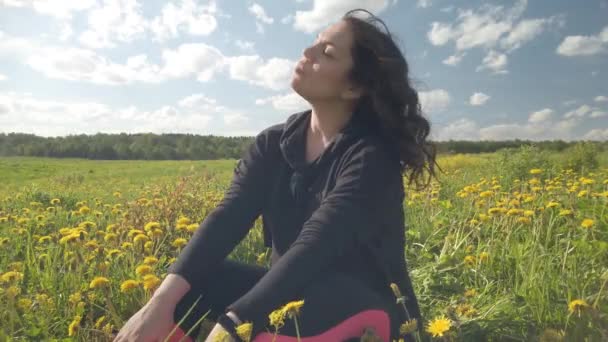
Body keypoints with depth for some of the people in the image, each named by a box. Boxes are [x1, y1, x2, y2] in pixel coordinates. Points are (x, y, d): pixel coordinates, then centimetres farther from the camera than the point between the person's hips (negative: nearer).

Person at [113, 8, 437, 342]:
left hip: (366, 306, -4)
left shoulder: (372, 155, -19)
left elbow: (313, 247, -30)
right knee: (183, 285, -16)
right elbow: (228, 217, -14)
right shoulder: (273, 144, -1)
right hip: (291, 290, 5)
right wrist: (161, 301, -27)